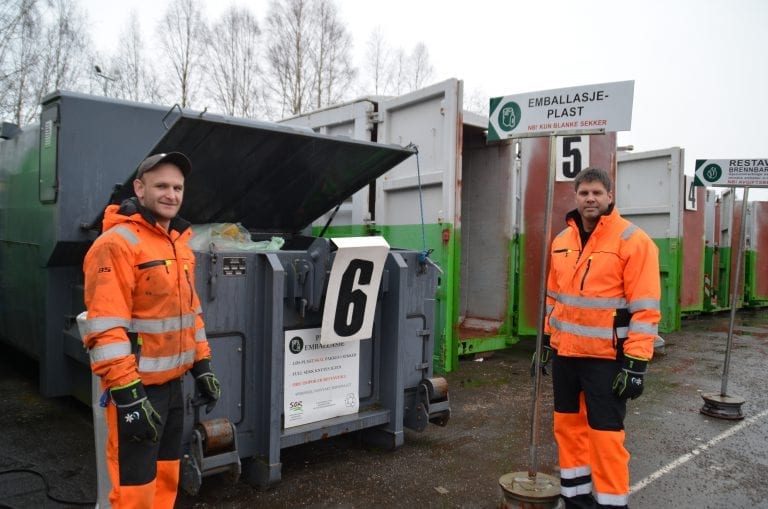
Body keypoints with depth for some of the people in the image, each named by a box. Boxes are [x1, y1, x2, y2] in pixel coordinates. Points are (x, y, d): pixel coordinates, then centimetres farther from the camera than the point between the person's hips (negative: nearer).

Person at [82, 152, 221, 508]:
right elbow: (105, 327, -22)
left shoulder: (178, 242, 12)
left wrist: (202, 366, 15)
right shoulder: (117, 243, -17)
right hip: (137, 387, -8)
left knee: (166, 476, 20)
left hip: (172, 383, 9)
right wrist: (127, 394, -24)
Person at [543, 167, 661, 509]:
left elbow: (645, 307, -14)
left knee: (605, 432, 1)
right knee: (568, 424, 15)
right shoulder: (562, 240, 8)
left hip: (606, 356, -6)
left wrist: (636, 362, -17)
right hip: (564, 352, 6)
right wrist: (548, 339, 17)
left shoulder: (633, 241, -11)